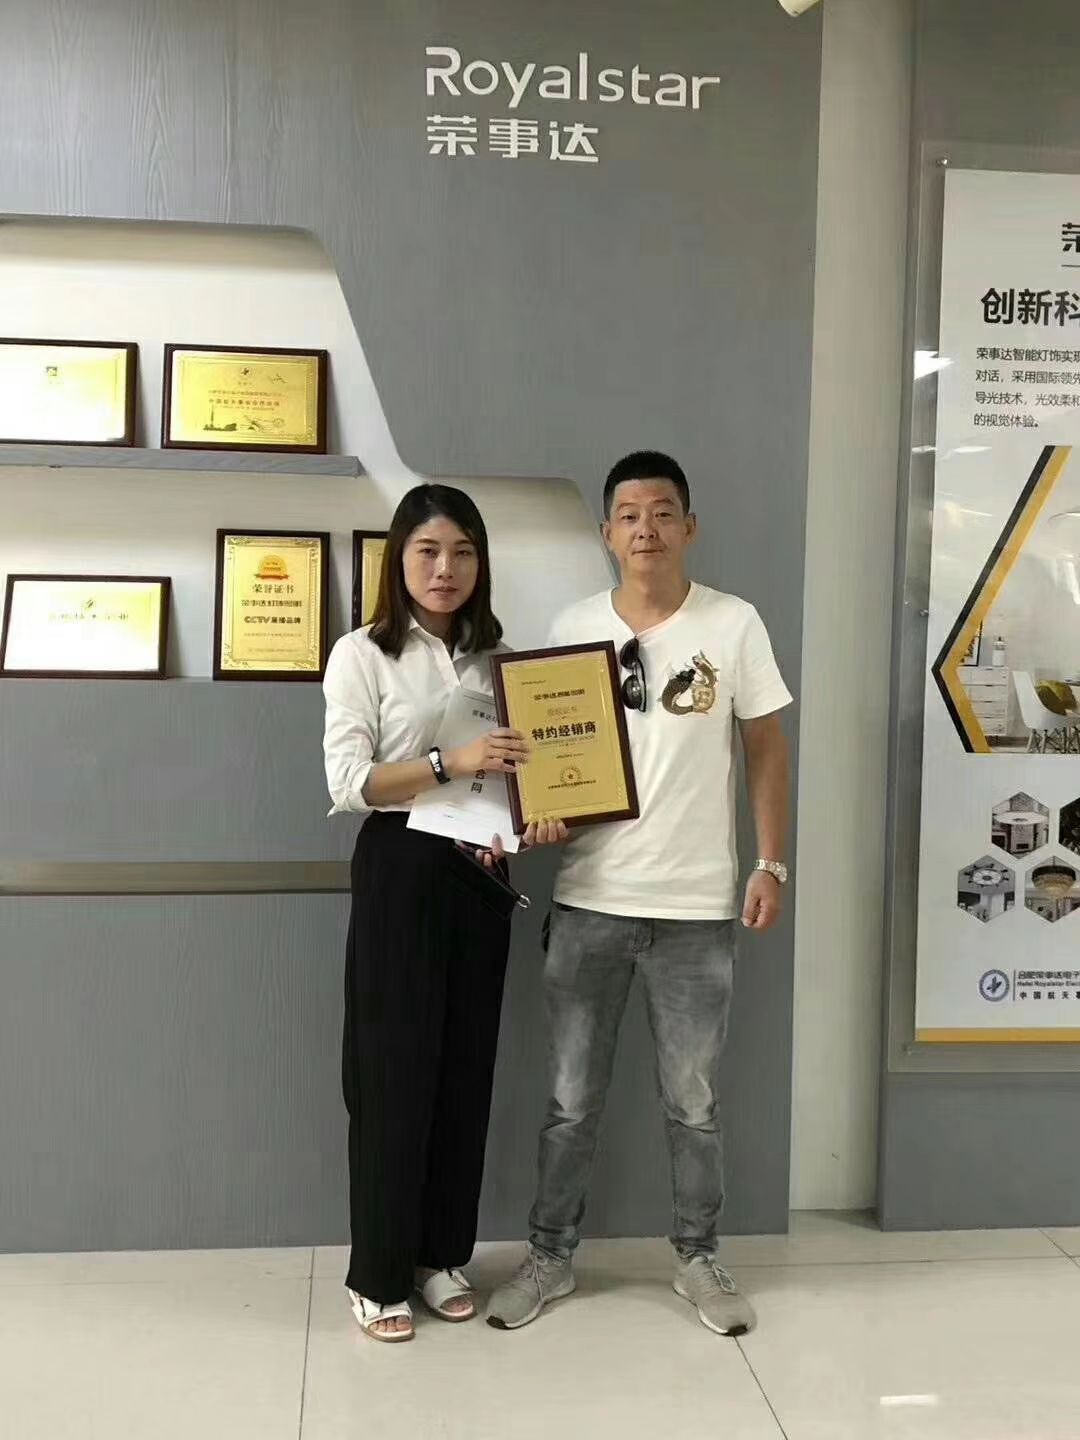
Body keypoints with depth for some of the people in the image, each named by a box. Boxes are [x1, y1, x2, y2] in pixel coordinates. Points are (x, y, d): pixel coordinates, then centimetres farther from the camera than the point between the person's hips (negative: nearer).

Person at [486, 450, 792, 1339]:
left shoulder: (734, 625, -3)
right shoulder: (573, 629, 1)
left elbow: (767, 750, 2)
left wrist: (771, 865, -3)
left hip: (697, 907, -1)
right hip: (590, 901, 2)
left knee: (694, 1102, 12)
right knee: (572, 1098, 12)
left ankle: (699, 1256, 31)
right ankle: (551, 1256, 29)